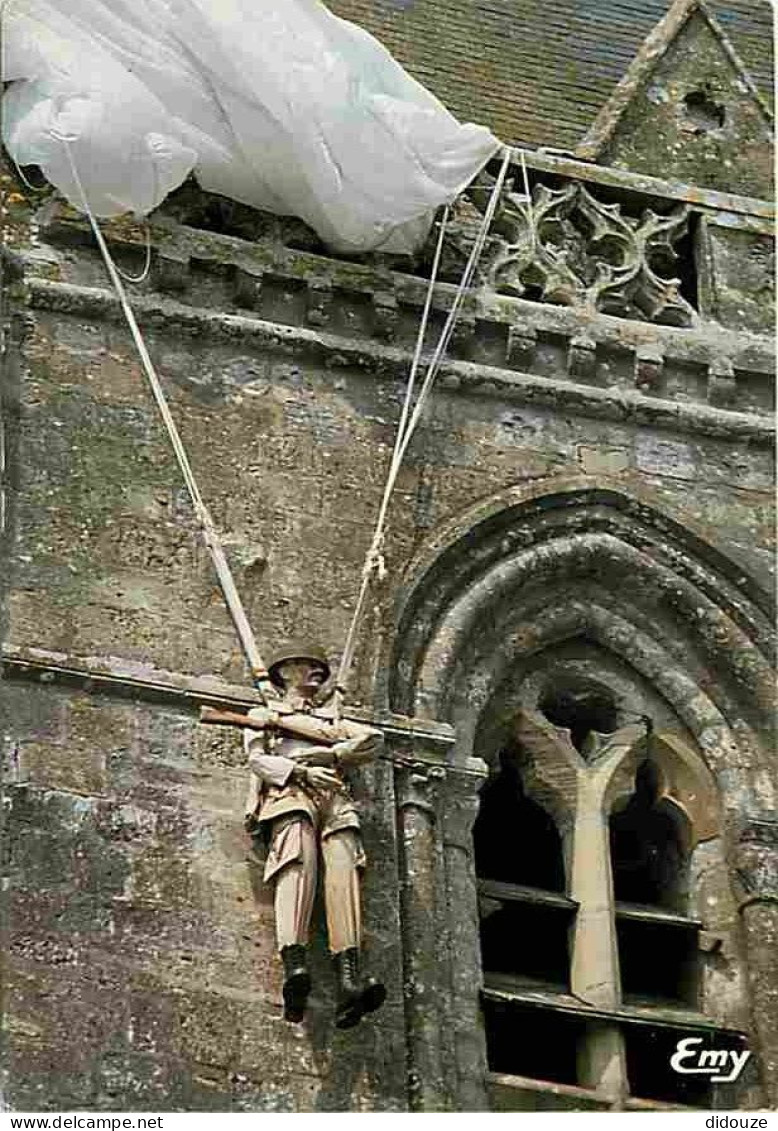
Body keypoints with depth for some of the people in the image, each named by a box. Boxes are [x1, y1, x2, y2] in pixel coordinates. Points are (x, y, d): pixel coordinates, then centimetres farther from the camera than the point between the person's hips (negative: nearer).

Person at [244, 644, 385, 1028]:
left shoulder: (333, 722, 38)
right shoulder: (263, 714, 30)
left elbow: (371, 740, 19)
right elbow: (258, 760, 11)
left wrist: (326, 755, 4)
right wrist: (303, 771, -6)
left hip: (334, 799, 3)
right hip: (288, 795, -3)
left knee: (343, 869, -26)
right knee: (299, 863, -33)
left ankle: (348, 979, -45)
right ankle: (294, 968, -52)